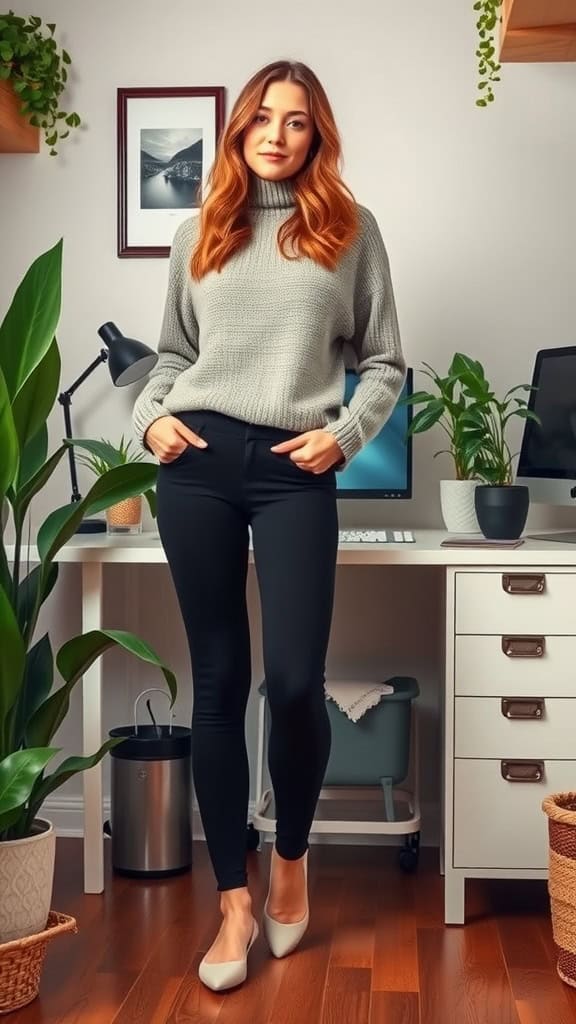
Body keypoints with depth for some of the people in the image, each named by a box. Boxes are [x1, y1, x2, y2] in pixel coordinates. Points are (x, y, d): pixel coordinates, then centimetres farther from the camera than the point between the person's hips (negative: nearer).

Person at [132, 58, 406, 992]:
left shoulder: (350, 230, 10)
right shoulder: (201, 233, 16)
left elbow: (386, 364, 9)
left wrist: (344, 434, -6)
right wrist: (151, 417, 2)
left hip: (295, 472, -2)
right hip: (198, 465, 2)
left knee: (295, 682, -10)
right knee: (218, 682, 3)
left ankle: (292, 855, 21)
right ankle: (235, 900, 14)